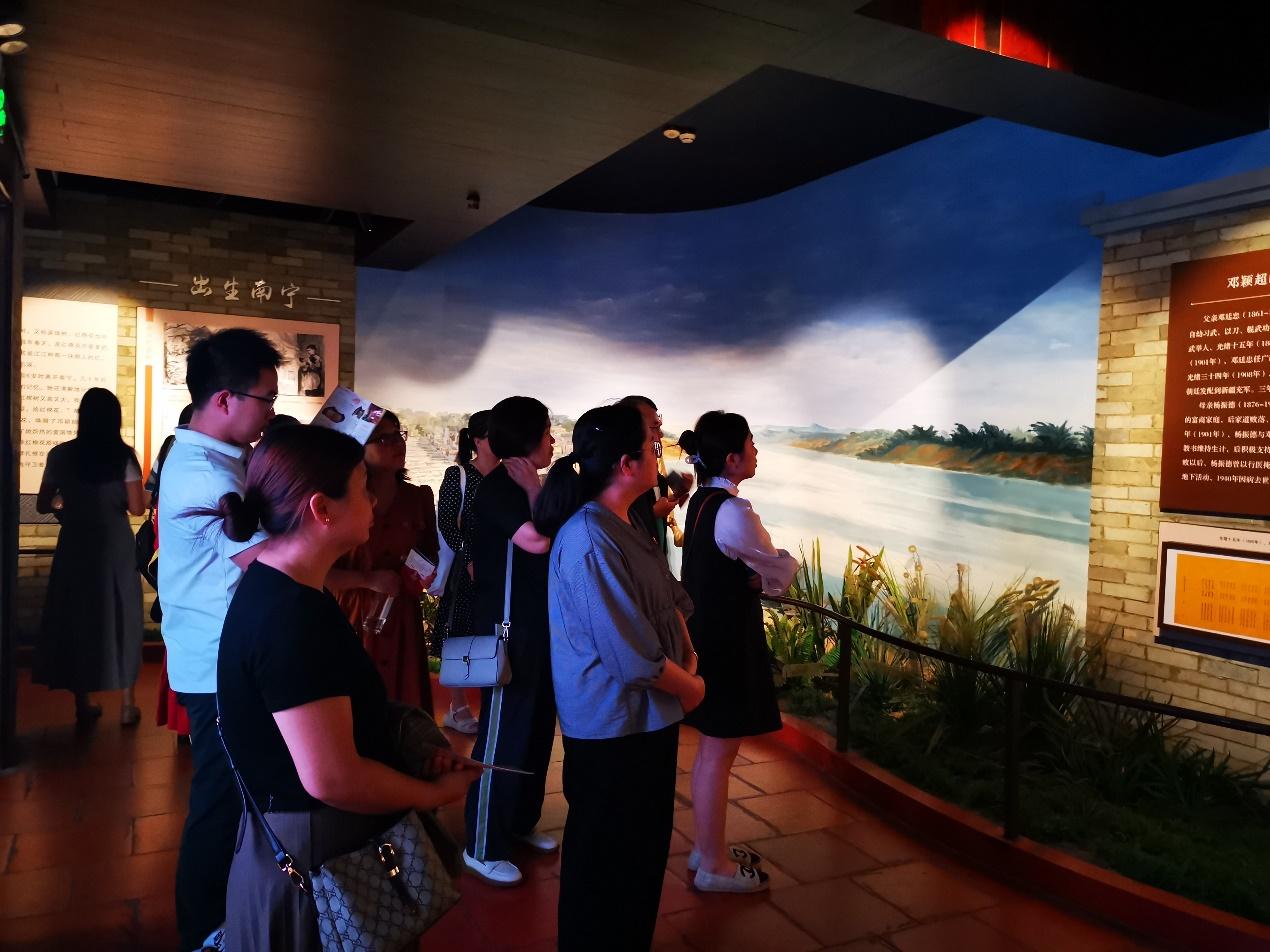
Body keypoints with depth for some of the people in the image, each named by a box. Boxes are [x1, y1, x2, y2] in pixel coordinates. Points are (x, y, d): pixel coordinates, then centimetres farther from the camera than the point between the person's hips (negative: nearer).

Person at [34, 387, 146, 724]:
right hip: (116, 545, -1)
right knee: (121, 616, 8)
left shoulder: (61, 454, -2)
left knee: (77, 616, 13)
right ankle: (127, 704, 11)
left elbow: (43, 505, 2)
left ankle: (83, 703, 19)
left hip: (76, 545, 1)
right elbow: (137, 508, -8)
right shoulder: (124, 455, -7)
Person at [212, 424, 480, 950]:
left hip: (310, 840, 9)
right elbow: (332, 777, -29)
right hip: (313, 857, -9)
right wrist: (434, 793, -14)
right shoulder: (292, 616, -27)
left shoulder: (279, 591, 5)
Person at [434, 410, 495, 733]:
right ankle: (457, 708, 14)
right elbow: (446, 524, -7)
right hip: (466, 567, -4)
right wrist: (469, 560, -14)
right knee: (459, 634, 3)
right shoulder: (457, 475, -3)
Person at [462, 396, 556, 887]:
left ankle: (521, 820, 35)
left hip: (537, 625, 9)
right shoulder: (498, 486, -16)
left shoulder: (523, 486, 11)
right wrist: (535, 490, -19)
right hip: (507, 628, -9)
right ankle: (483, 846, 14)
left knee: (537, 727, 18)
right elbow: (537, 539, -29)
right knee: (503, 734, 0)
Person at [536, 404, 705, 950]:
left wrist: (688, 659, -8)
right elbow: (633, 656, -27)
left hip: (649, 716, 9)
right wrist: (691, 687, -11)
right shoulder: (591, 542, -27)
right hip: (613, 725, -9)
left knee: (645, 845, 25)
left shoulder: (626, 529, 3)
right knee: (607, 859, 13)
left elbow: (671, 599, 8)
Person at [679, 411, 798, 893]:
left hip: (705, 631, 10)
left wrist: (757, 576, -4)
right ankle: (713, 865, 19)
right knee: (719, 752, 4)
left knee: (712, 748, 21)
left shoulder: (701, 501, 7)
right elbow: (783, 571, -11)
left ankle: (708, 847, 35)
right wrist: (785, 564, 9)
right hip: (727, 639, -10)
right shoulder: (734, 511, -22)